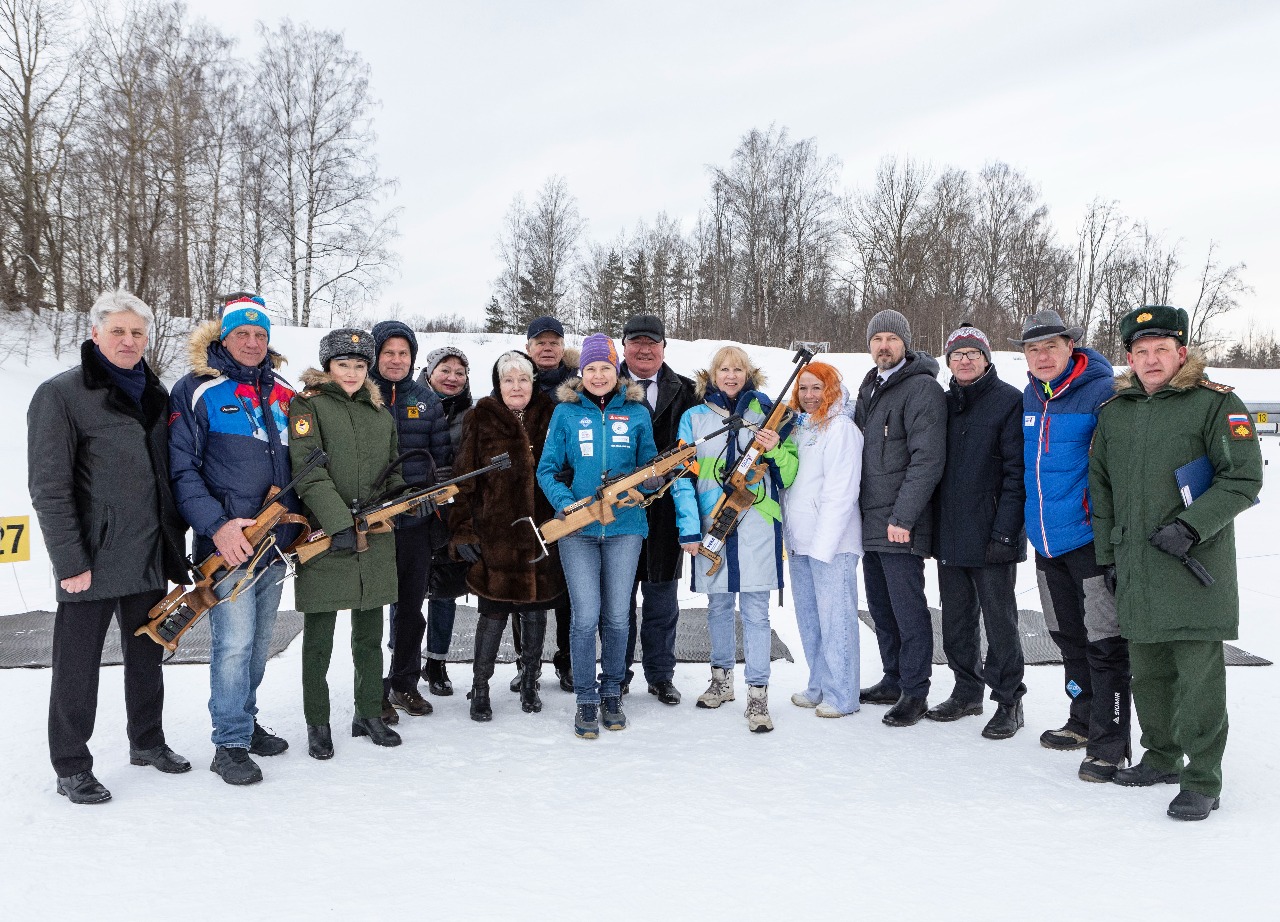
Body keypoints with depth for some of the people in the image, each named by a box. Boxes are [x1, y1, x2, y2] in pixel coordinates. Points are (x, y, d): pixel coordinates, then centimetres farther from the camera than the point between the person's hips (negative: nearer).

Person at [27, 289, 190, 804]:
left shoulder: (155, 394, 11)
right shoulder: (60, 394, -8)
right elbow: (48, 488, -11)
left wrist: (176, 543, 12)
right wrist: (70, 561, -16)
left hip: (150, 557, 6)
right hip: (93, 561, -6)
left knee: (147, 656, 17)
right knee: (78, 666, 5)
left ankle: (147, 742, 33)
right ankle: (71, 767, 19)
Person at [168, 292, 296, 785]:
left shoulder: (282, 393, 13)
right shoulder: (195, 391, -3)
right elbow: (181, 470, -8)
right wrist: (217, 525, -19)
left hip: (276, 544, 6)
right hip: (227, 543, -5)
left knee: (259, 643, 14)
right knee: (234, 642, -8)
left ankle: (245, 721, 30)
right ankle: (230, 744, 5)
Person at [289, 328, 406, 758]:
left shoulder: (379, 412, 16)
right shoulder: (308, 406, -2)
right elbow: (308, 472, -13)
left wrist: (402, 497, 1)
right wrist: (339, 524, -22)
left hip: (375, 541, 5)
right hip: (325, 539, -5)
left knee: (370, 635, 13)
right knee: (318, 638, 4)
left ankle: (369, 715, 26)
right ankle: (317, 725, 16)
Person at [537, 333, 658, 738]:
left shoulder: (637, 413, 6)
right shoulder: (566, 412, 3)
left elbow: (651, 466, 11)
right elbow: (547, 469, 3)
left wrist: (650, 480, -12)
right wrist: (564, 503, -14)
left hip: (624, 526, 1)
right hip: (577, 528, -1)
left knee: (616, 617, 8)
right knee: (585, 616, -4)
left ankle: (611, 694, 25)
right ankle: (586, 701, 11)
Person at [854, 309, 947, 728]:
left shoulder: (922, 388, -11)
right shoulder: (869, 387, 17)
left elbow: (927, 459, -18)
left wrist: (903, 516, -21)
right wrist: (861, 509, 17)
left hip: (901, 525, -9)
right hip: (871, 521, 9)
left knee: (908, 608, -2)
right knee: (881, 606, 15)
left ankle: (915, 692, 9)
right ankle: (893, 680, 28)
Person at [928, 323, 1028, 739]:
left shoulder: (1010, 401, -7)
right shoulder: (945, 403, 12)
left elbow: (1016, 471, -12)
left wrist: (1004, 531, -18)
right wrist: (934, 524, 10)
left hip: (991, 534, -6)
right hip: (950, 533, 6)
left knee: (999, 619, 2)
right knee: (956, 619, 13)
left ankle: (1008, 700, 14)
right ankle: (967, 692, 27)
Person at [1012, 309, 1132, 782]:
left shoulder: (1102, 393, -13)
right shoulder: (1030, 397, 10)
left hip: (1091, 537, -7)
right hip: (1046, 539, 7)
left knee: (1104, 644, -2)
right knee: (1069, 637, 19)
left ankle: (1109, 740, 8)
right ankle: (1084, 720, 34)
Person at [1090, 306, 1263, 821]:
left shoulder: (1215, 404, -4)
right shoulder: (1112, 413, 13)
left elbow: (1244, 479, -8)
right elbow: (1100, 487, 18)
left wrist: (1191, 527, -18)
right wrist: (1107, 554, 13)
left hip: (1195, 566, -5)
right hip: (1135, 568, 6)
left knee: (1198, 675, -3)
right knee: (1148, 671, 14)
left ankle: (1202, 779, 7)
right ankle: (1162, 757, 30)